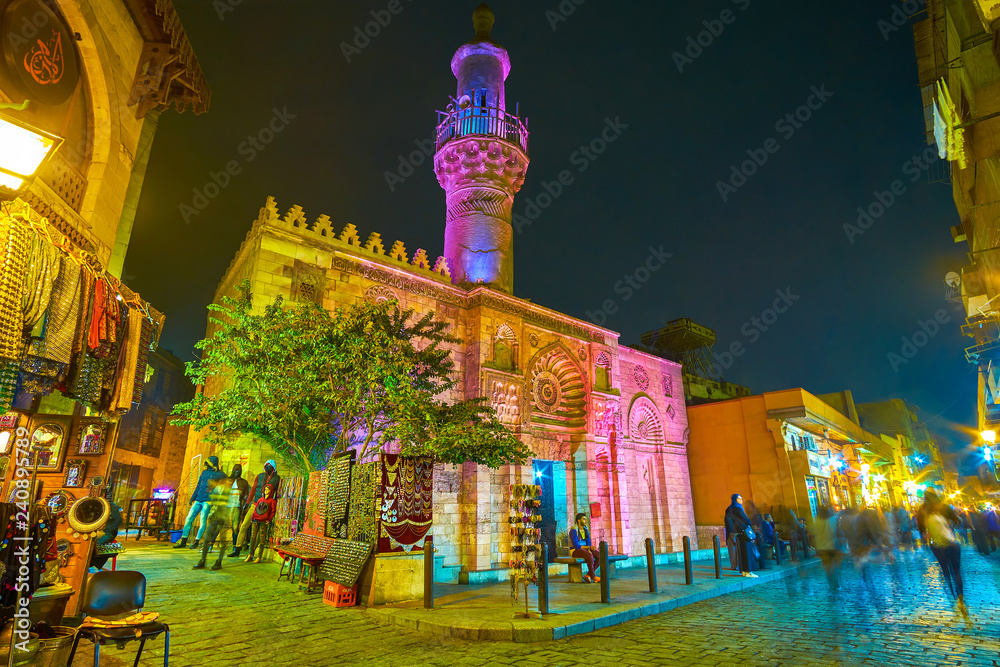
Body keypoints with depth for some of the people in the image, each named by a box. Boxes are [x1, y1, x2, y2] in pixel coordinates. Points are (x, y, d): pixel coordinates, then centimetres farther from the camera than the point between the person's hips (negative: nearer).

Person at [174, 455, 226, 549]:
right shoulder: (204, 472, 16)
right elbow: (198, 486, 23)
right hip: (198, 501, 6)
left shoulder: (220, 474, -3)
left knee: (203, 520, -8)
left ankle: (197, 541, 1)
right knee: (189, 519, 4)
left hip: (207, 501, -6)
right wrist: (193, 498, 20)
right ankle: (183, 541, 12)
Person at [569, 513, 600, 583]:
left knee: (601, 556, -14)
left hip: (584, 550, 8)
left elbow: (588, 543, 3)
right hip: (575, 551, -8)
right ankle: (593, 576, -18)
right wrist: (589, 547, -22)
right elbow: (576, 546, -22)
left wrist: (589, 550, -19)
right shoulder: (573, 530, -19)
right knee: (590, 556, -37)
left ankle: (588, 575, -12)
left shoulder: (586, 530, 6)